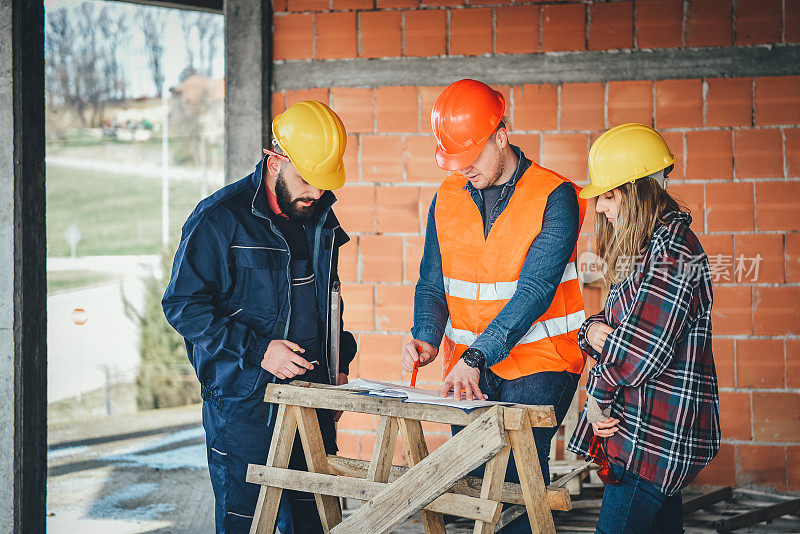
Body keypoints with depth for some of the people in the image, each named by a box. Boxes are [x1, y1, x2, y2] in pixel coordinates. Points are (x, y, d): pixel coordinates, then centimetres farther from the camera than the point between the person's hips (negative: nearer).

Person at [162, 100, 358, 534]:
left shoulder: (320, 217, 10)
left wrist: (339, 359, 14)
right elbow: (182, 305, -12)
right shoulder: (219, 218, -11)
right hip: (243, 404, -6)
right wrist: (257, 349, -19)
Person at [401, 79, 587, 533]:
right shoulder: (447, 199, 8)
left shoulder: (555, 197, -9)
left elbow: (536, 289, -18)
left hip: (539, 363, -4)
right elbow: (433, 285, 13)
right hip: (468, 365, 5)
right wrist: (427, 338, -7)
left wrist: (476, 356, -26)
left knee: (518, 470, -15)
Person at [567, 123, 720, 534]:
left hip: (654, 435, -10)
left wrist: (598, 394, -7)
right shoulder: (644, 247, 15)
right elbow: (615, 323, 18)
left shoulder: (672, 250, -17)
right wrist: (592, 331, -6)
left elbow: (640, 349, -21)